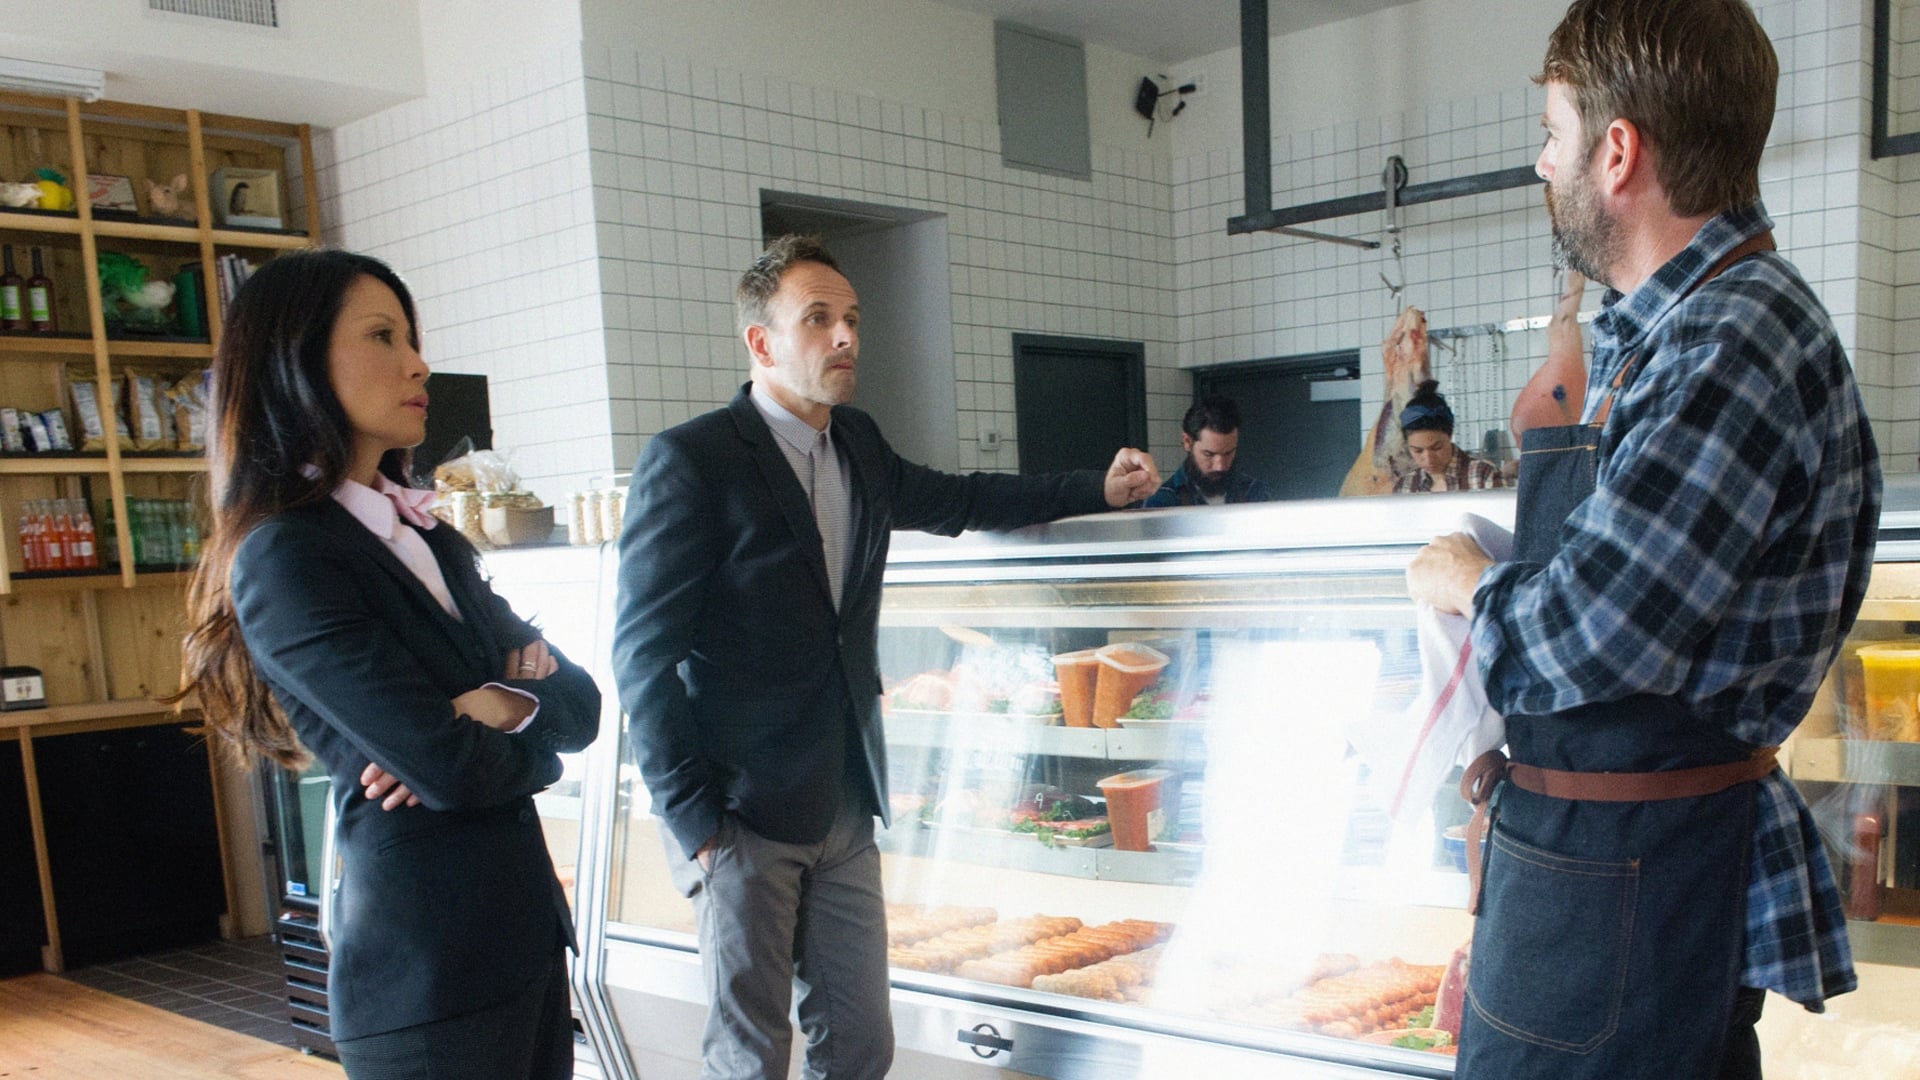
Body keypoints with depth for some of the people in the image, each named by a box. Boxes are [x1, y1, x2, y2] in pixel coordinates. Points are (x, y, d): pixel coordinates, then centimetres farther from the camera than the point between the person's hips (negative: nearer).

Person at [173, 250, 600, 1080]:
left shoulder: (427, 538, 12)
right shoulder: (284, 559, -14)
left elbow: (579, 701, 7)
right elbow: (452, 767, -22)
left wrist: (514, 704, -14)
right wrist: (535, 748, -1)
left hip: (524, 928, 8)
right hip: (428, 964, -7)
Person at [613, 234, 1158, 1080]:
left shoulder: (858, 447, 9)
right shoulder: (690, 461, -12)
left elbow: (952, 501, 26)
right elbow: (644, 652, -13)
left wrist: (1099, 489, 19)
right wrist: (691, 819, -13)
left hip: (845, 811, 6)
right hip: (743, 818, -6)